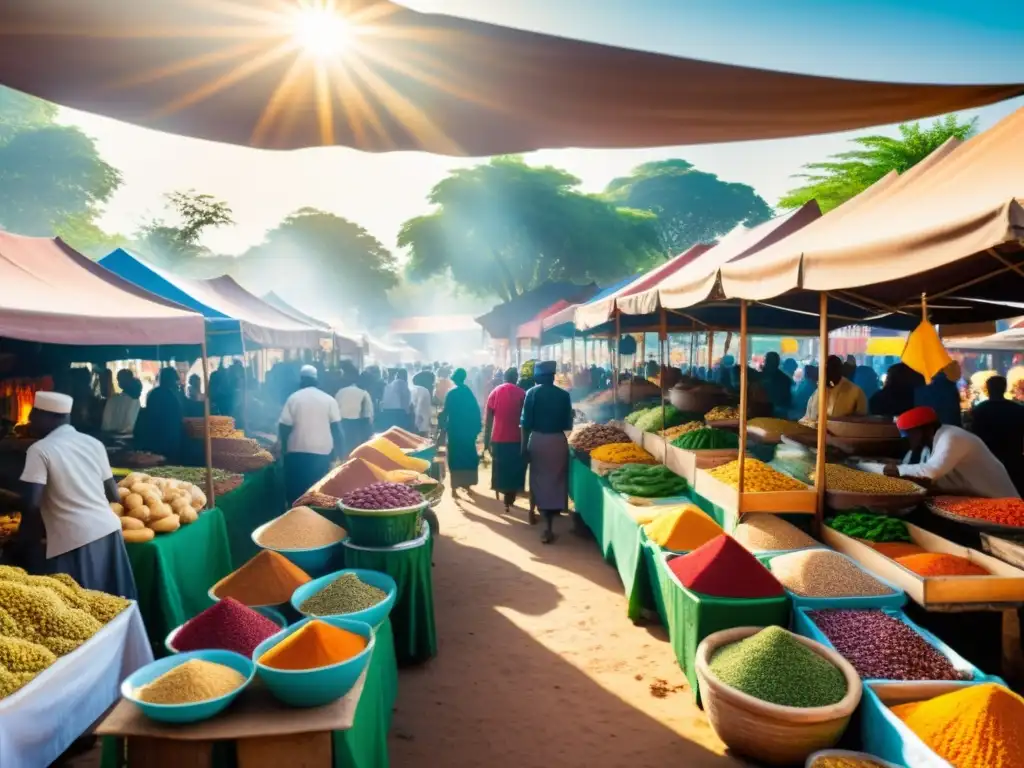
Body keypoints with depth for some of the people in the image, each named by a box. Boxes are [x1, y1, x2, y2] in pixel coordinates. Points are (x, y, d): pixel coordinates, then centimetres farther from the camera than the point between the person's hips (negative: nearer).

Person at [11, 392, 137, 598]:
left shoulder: (40, 449, -4)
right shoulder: (94, 443, 11)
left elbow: (31, 503, -11)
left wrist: (22, 539, 4)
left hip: (74, 541, -6)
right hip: (109, 530, 6)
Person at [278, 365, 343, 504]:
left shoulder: (293, 398, -1)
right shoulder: (329, 399, 0)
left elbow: (284, 426, -3)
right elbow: (336, 427, -2)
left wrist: (284, 448, 10)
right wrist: (339, 451, 5)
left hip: (297, 451, 0)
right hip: (322, 451, 1)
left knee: (296, 490, 10)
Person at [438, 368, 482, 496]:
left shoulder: (452, 393, -11)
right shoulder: (469, 392, 2)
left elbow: (446, 412, -11)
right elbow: (476, 410, 4)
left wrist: (442, 425, 1)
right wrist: (476, 427, 11)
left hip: (455, 429, -4)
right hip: (469, 429, 4)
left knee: (456, 457, 2)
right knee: (467, 455, 16)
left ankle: (455, 487, -2)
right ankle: (467, 483, 22)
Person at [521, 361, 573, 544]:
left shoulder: (532, 393, -3)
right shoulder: (564, 395, 0)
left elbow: (526, 422, -7)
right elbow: (568, 424, 3)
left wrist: (524, 446, -1)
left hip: (537, 440, 0)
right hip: (558, 441, 1)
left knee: (539, 479, 14)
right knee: (555, 480, 8)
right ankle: (548, 527, 11)